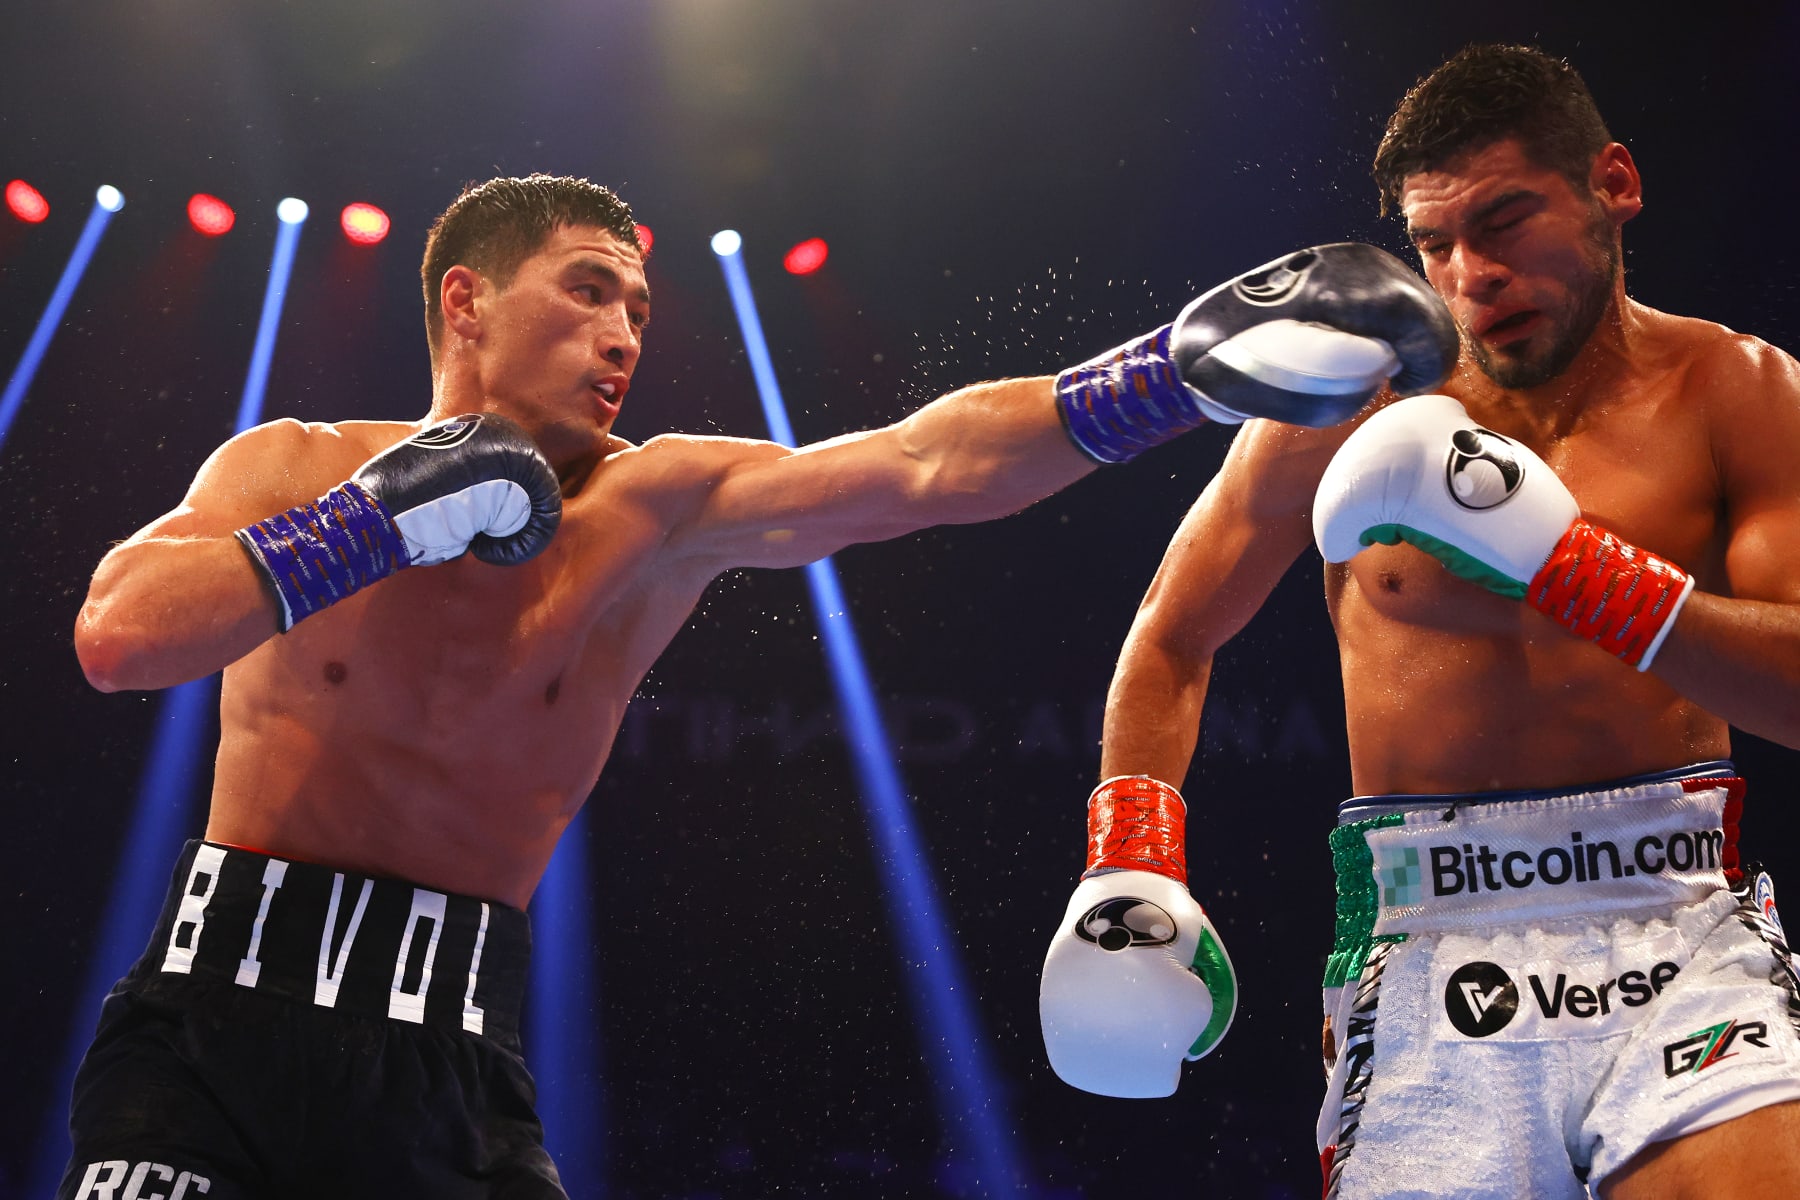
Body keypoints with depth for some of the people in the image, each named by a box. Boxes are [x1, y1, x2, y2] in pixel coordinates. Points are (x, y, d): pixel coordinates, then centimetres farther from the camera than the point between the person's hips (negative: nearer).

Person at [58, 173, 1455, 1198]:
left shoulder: (655, 510, -3)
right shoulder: (294, 466, -2)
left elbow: (921, 466, -17)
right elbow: (119, 636, -17)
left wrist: (1187, 368, -28)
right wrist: (384, 520, -16)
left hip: (449, 1059, 1)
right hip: (223, 1017, -1)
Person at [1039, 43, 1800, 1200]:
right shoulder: (1346, 406, 5)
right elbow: (1172, 639, 15)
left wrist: (1563, 568, -18)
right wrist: (1127, 866, 2)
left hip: (1682, 934, 0)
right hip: (1432, 948, 1)